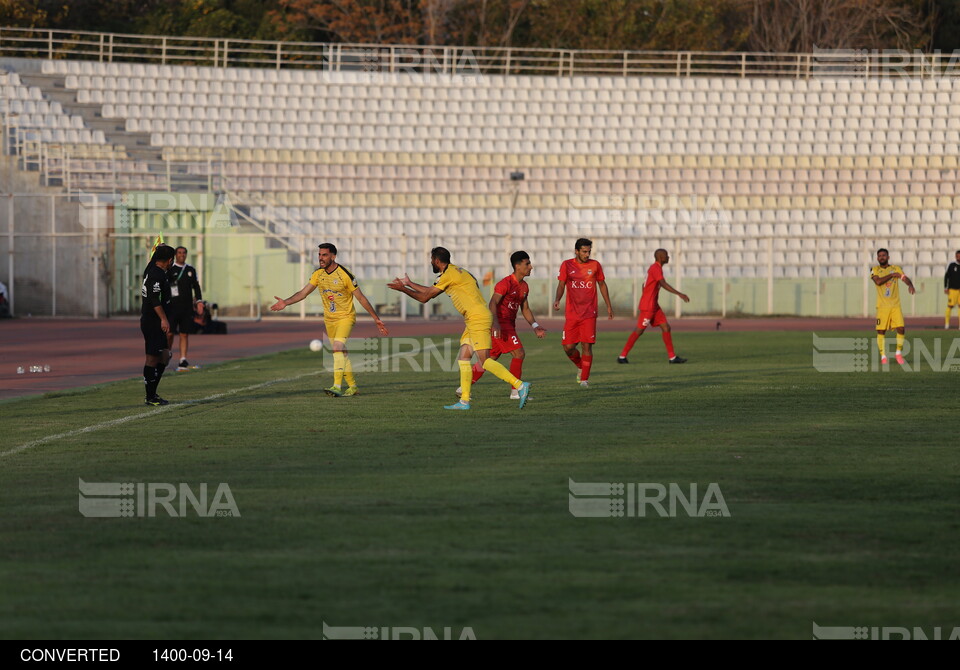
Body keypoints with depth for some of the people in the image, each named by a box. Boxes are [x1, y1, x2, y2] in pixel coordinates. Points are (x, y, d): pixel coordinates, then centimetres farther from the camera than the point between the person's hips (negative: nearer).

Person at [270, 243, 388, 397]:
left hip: (346, 317, -6)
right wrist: (286, 302, -15)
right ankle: (353, 387, 21)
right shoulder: (318, 274, 0)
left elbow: (361, 298, -12)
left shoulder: (345, 275, -17)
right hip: (329, 319, 6)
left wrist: (376, 319, -10)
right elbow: (303, 293, 1)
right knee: (342, 352, 10)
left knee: (338, 348, -23)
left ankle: (337, 387, -29)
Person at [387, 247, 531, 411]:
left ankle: (520, 386, -21)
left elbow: (425, 297, -4)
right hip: (473, 320, 10)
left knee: (485, 361, -15)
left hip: (478, 318, -10)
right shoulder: (454, 271, 22)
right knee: (463, 358, 8)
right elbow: (430, 292, 34)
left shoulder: (449, 274, -8)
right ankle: (464, 401, 6)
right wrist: (409, 283, 41)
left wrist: (403, 289, 7)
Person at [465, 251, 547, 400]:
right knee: (519, 353, -13)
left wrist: (535, 327, 9)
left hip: (509, 325, 10)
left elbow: (525, 309, 21)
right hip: (501, 324, -10)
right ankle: (515, 391, -8)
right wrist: (495, 323, -35)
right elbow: (493, 303, -23)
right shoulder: (506, 283, -15)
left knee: (491, 357, 13)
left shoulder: (524, 287, 14)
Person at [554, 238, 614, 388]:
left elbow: (602, 285, 15)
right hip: (572, 313, 1)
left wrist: (609, 306, 17)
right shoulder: (567, 265, 2)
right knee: (568, 347, -4)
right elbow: (561, 285, 3)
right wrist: (557, 300, -16)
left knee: (587, 345, -9)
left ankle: (584, 378, 1)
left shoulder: (595, 265, 4)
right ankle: (580, 366, 26)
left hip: (589, 313, -1)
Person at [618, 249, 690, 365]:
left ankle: (672, 357, 2)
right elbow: (664, 284, -28)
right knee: (639, 330, -4)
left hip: (654, 306, 10)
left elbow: (644, 285, 25)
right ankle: (622, 356, 3)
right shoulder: (656, 268, -15)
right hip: (648, 306, -10)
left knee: (666, 328, 3)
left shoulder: (655, 268, 16)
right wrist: (679, 294, -34)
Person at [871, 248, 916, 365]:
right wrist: (892, 275, -16)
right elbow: (878, 281, -14)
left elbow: (905, 278, -7)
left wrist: (910, 284, -28)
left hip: (895, 306, 1)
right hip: (882, 306, -1)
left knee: (901, 329, -9)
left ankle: (899, 353, 8)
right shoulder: (875, 270, 4)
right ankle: (883, 356, 9)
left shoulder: (896, 268, 8)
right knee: (881, 331, -3)